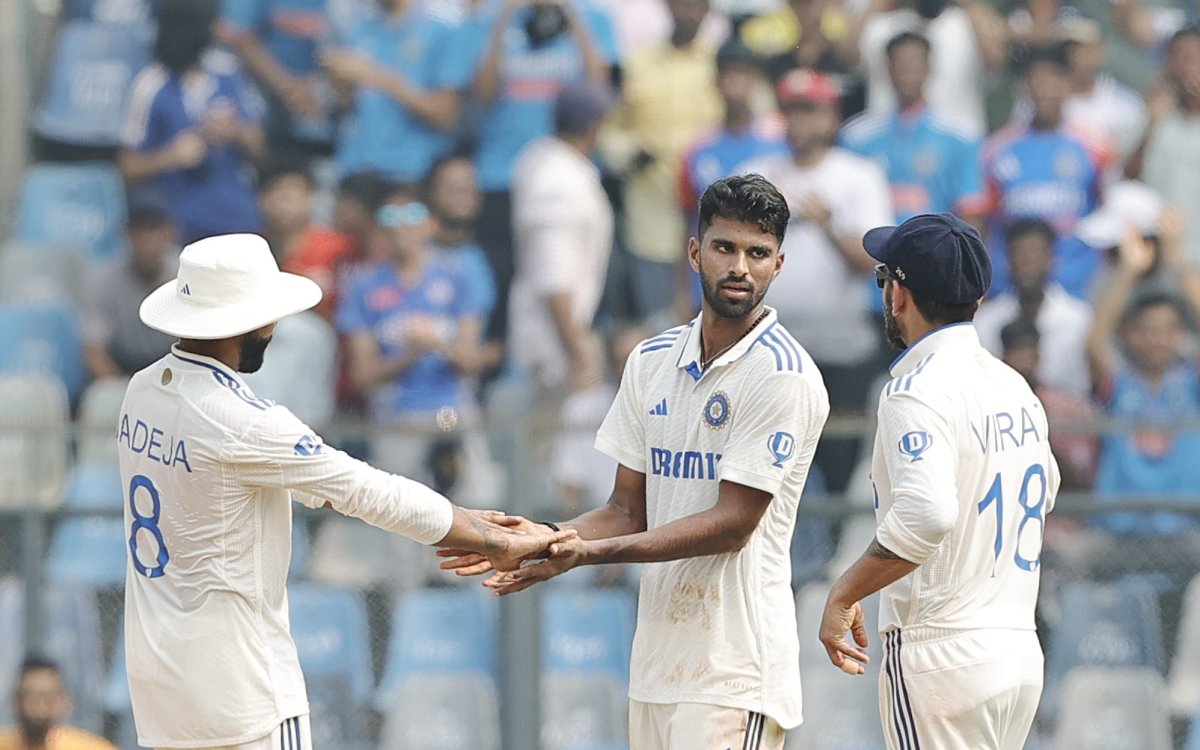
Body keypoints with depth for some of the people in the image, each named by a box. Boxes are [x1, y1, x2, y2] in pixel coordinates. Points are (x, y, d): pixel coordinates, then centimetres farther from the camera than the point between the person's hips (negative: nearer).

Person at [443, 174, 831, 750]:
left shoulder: (783, 375, -9)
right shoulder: (652, 361, 13)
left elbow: (733, 523, -15)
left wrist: (586, 553, -20)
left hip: (734, 669, -6)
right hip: (656, 655, 6)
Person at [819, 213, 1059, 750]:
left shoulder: (917, 391, -15)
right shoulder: (1014, 386, 12)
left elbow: (925, 514, -29)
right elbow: (1043, 488, 29)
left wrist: (844, 594, -20)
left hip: (941, 658, -9)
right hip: (1022, 654, 9)